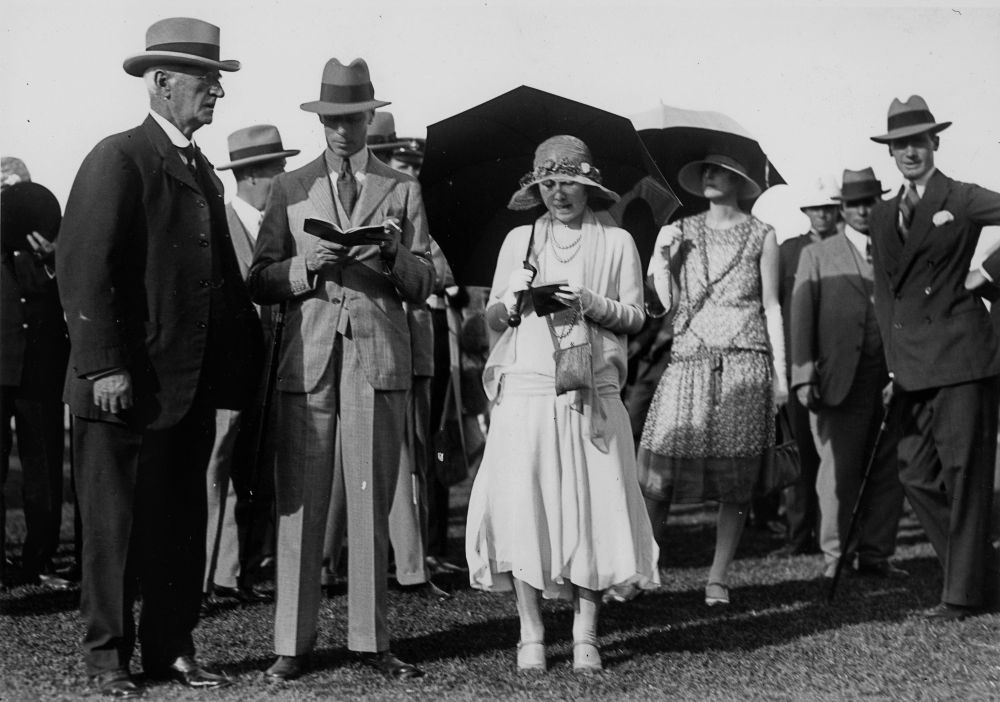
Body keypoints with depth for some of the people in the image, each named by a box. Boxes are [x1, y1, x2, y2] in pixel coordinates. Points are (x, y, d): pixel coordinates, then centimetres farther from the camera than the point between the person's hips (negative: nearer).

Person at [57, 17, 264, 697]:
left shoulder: (201, 170, 17)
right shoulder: (118, 159, -9)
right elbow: (84, 268, -15)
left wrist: (245, 352, 8)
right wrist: (105, 366, -20)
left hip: (193, 385, 8)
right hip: (130, 385, -8)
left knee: (183, 521, 13)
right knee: (115, 521, 3)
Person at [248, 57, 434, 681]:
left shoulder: (402, 190, 13)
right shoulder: (290, 189, 13)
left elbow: (425, 285, 8)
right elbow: (261, 283, 8)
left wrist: (395, 255, -12)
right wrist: (310, 265, -10)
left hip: (379, 361, 0)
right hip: (308, 360, 0)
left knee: (371, 506, 2)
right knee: (301, 506, -1)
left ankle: (372, 641, 11)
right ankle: (293, 644, 7)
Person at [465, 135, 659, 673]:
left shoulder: (615, 242, 9)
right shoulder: (519, 240, 12)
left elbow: (635, 318, 6)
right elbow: (493, 321, 13)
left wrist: (590, 303, -10)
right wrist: (512, 297, -7)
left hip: (591, 394, -1)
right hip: (525, 391, 1)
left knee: (591, 505, -3)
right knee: (522, 503, -6)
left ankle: (585, 634, 6)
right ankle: (530, 634, 4)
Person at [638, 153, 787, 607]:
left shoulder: (761, 236, 9)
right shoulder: (680, 233, 13)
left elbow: (771, 306, 9)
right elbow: (666, 303, 9)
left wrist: (780, 372, 4)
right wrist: (661, 258, -4)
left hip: (744, 363, -1)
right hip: (689, 361, 1)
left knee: (735, 476, -3)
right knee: (656, 469, -9)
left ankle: (718, 578, 5)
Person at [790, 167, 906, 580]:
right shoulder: (817, 256, 10)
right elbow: (802, 317, 3)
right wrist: (804, 377, -7)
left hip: (895, 380, 2)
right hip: (841, 381, -2)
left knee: (888, 469, 3)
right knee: (839, 469, -1)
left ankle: (874, 554, 13)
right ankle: (834, 556, 10)